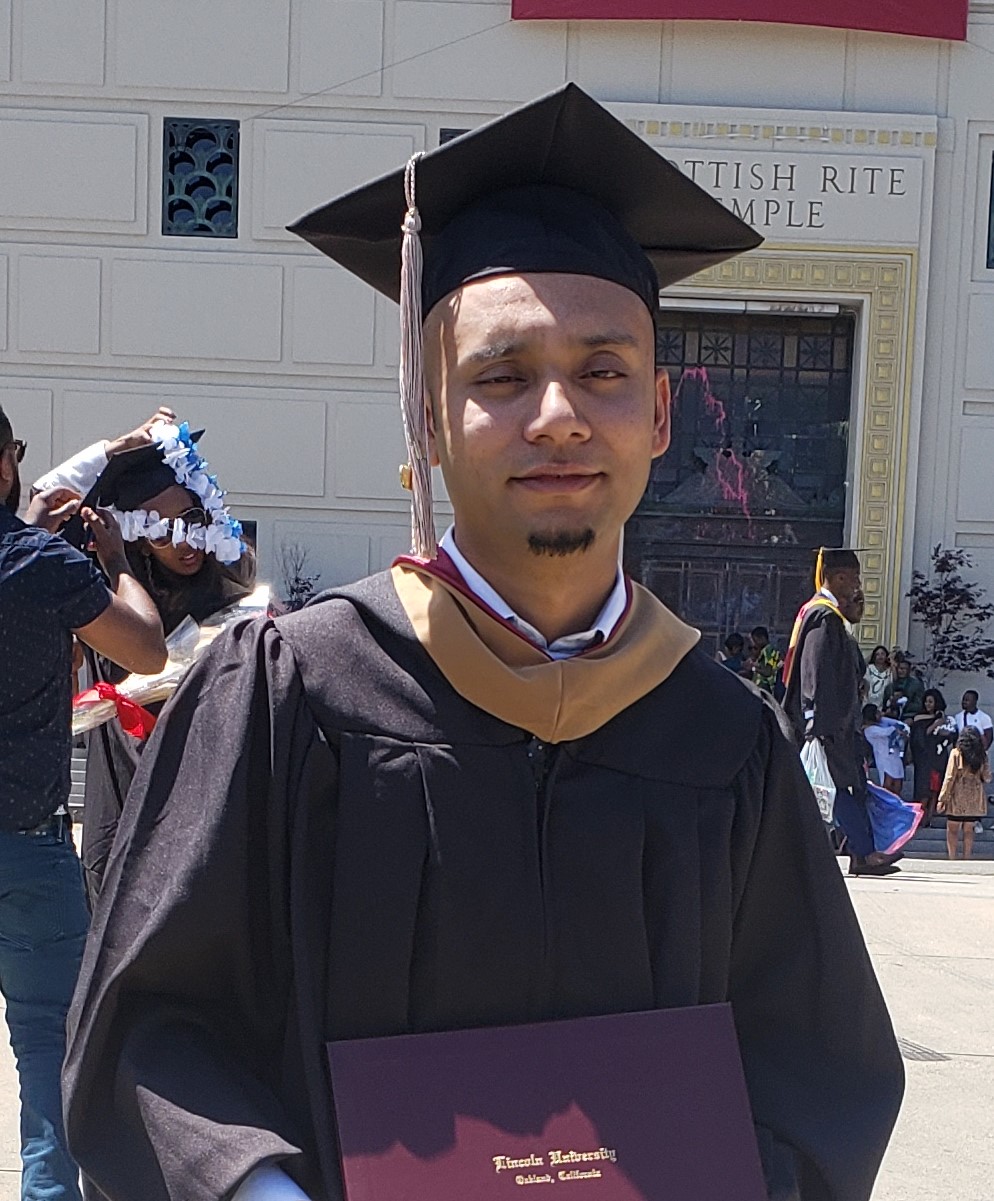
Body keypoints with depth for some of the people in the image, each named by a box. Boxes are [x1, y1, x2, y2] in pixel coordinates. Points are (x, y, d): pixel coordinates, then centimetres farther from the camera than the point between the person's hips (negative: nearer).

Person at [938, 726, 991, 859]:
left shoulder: (956, 753, -8)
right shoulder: (982, 755, 0)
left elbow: (949, 778, -10)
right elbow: (987, 778, 3)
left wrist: (943, 798, -6)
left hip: (957, 798, -3)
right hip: (975, 800, 3)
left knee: (952, 829, 5)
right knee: (968, 830, 12)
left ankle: (952, 858, 0)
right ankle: (967, 858, 13)